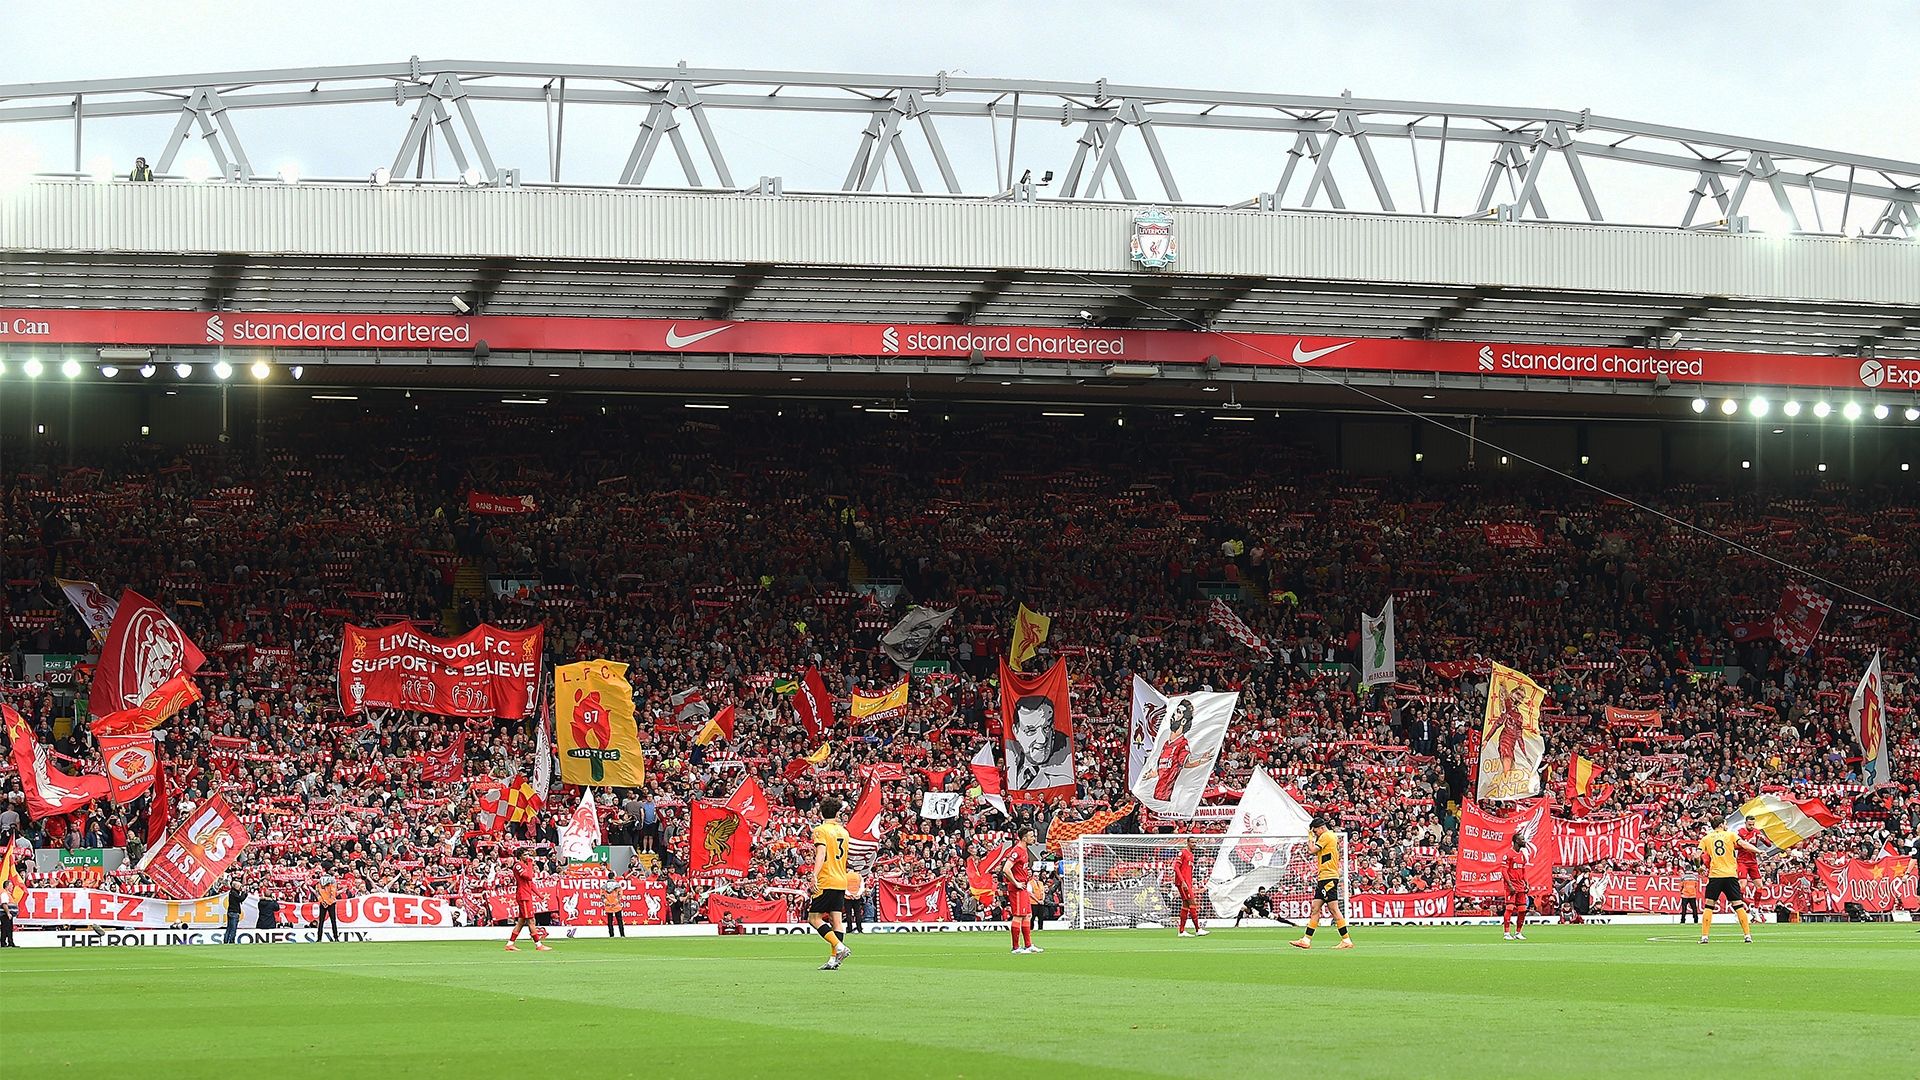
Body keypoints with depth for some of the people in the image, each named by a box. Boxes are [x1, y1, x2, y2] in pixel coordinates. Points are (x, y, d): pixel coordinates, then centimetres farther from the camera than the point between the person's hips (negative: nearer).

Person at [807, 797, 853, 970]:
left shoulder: (820, 830, -6)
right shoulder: (843, 831, 14)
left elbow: (821, 853, -21)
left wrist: (814, 876, -29)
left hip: (826, 882, -7)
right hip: (841, 881, 7)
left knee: (814, 918, -3)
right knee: (837, 920, 4)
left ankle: (839, 947, -16)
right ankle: (834, 959, -1)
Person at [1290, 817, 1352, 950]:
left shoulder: (1326, 836, -9)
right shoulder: (1333, 836, 20)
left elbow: (1313, 850, -11)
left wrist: (1311, 836, 3)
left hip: (1328, 878, -11)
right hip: (1323, 879, 11)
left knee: (1334, 909, -11)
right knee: (1315, 908, 8)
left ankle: (1346, 940, -10)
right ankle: (1306, 940, 8)